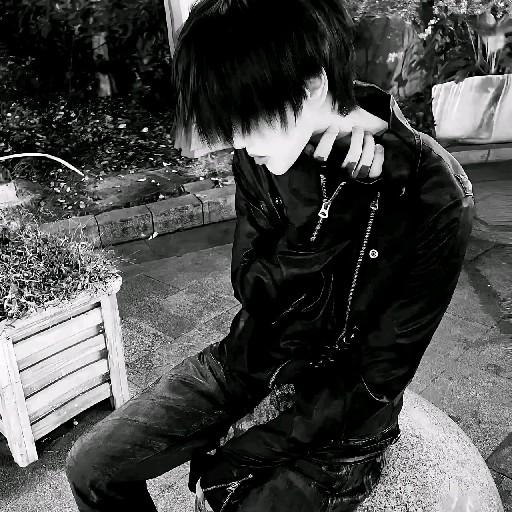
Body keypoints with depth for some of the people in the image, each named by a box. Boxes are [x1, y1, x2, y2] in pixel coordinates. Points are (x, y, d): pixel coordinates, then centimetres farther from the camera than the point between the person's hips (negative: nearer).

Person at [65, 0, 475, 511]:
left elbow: (378, 378, -18)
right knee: (90, 467, 0)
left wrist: (242, 456, -16)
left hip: (341, 413, -3)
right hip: (252, 360, 4)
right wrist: (319, 221, -26)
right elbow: (249, 286, -6)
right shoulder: (263, 148, -10)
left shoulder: (435, 196, -24)